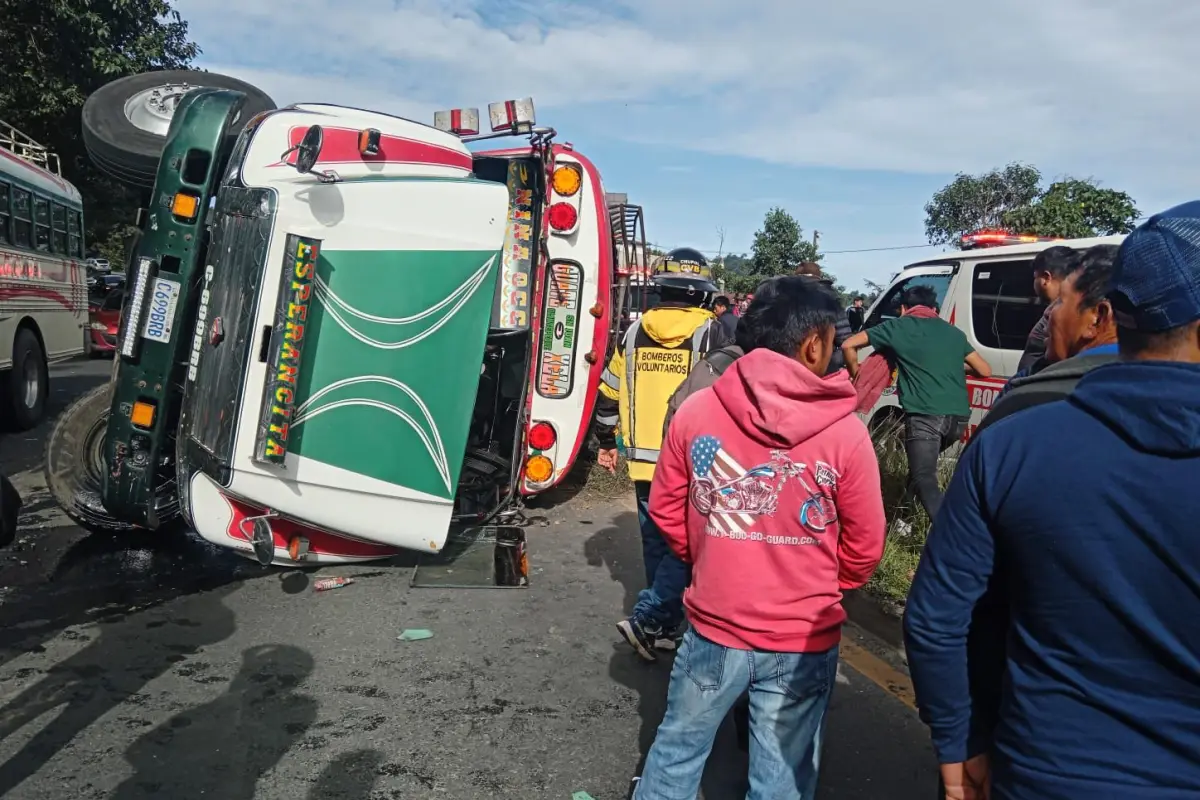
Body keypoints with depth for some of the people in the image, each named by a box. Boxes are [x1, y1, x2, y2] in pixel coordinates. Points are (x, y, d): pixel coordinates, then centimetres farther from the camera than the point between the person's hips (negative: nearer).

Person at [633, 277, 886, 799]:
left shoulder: (697, 410, -9)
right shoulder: (845, 431, -14)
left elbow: (664, 509, 2)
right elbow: (864, 548, -3)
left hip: (713, 627, 2)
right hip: (803, 639, -1)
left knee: (678, 747, 21)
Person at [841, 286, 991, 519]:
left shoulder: (897, 327, 10)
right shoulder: (953, 332, 21)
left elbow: (848, 345, 8)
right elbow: (985, 371, 24)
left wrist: (855, 373, 24)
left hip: (925, 415, -5)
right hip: (959, 416, 5)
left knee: (924, 477, -9)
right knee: (923, 466, 29)